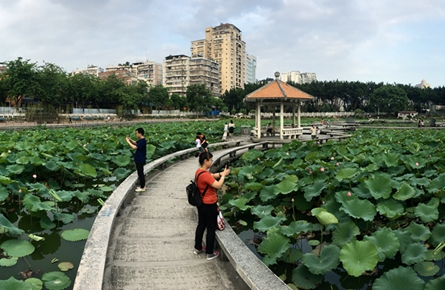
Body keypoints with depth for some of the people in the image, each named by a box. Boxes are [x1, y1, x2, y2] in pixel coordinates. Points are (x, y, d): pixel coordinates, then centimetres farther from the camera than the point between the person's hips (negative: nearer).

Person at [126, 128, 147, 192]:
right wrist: (130, 140, 9)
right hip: (139, 159, 10)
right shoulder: (141, 140, 8)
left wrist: (128, 141, -20)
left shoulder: (142, 141, -23)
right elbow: (136, 143, 26)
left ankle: (142, 187, 6)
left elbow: (134, 147, -29)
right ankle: (142, 185, 27)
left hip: (140, 160, -10)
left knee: (140, 173, -2)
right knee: (140, 173, 17)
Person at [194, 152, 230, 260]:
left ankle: (198, 248, 35)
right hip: (209, 205, -9)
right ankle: (210, 253, 16)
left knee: (201, 225, 21)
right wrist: (223, 175, -17)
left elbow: (212, 176, 12)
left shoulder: (199, 171, 2)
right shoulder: (205, 175, -28)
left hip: (201, 204, 9)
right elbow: (218, 185, -31)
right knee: (211, 229, 5)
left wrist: (221, 173, -4)